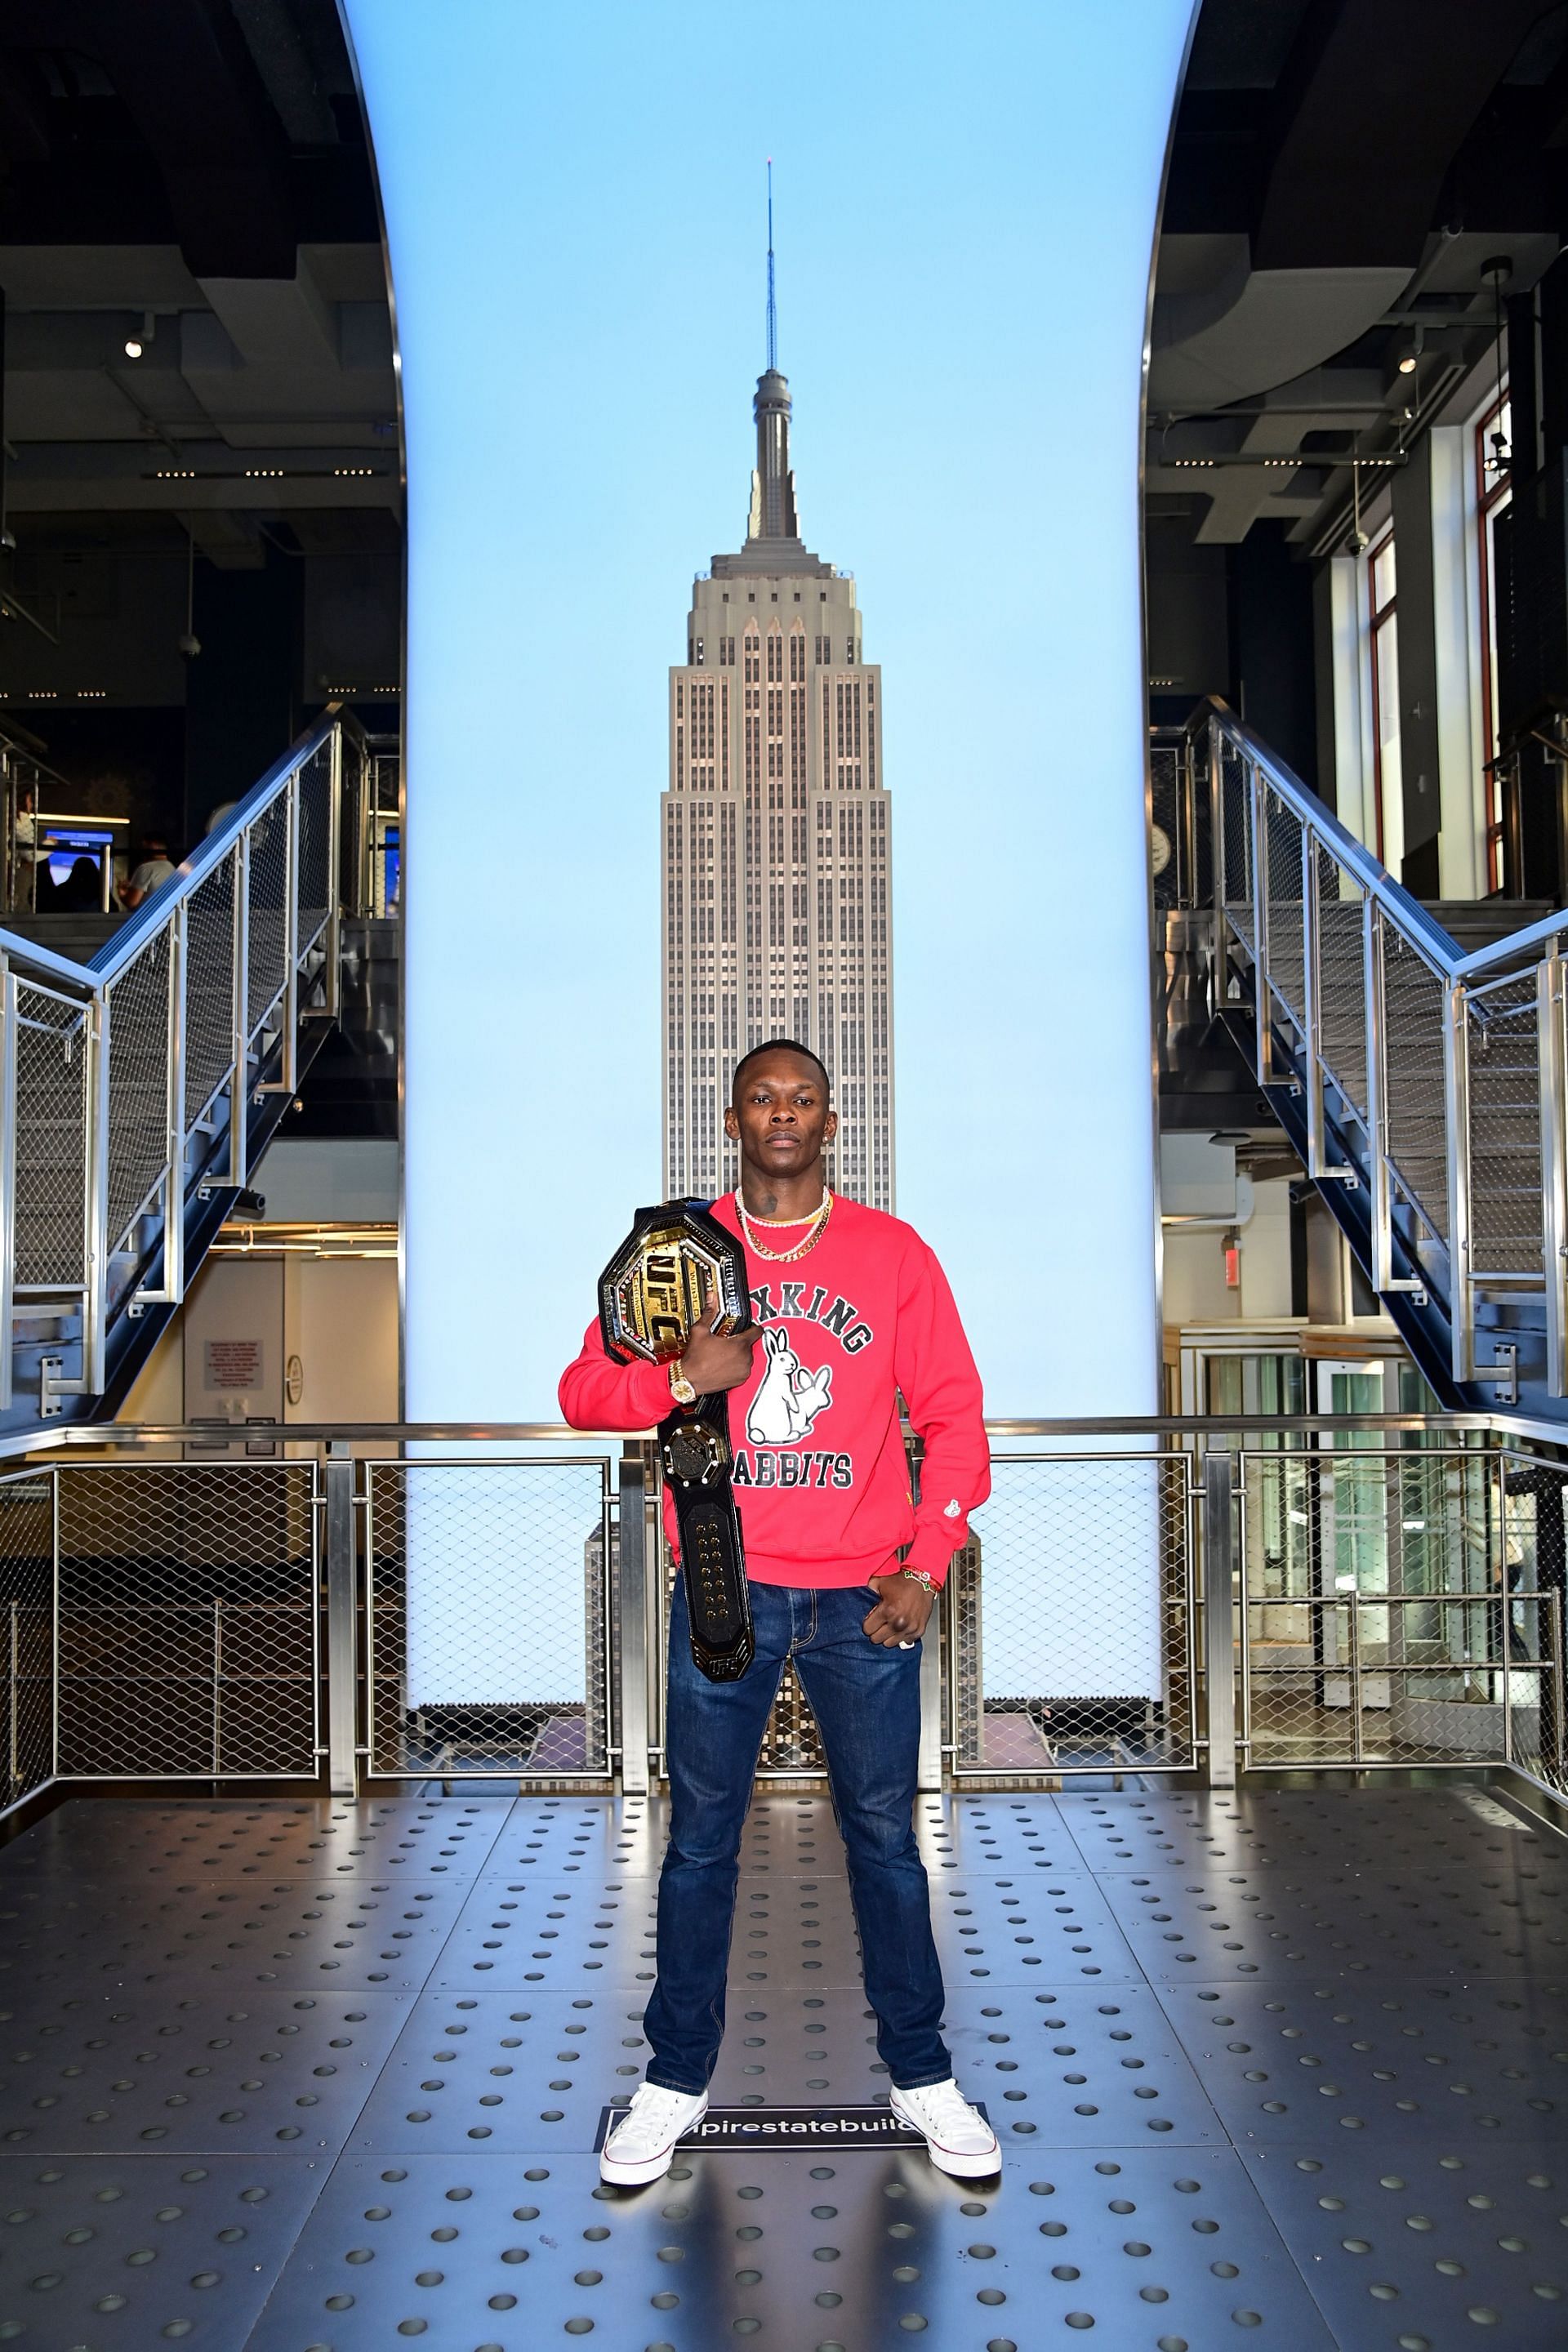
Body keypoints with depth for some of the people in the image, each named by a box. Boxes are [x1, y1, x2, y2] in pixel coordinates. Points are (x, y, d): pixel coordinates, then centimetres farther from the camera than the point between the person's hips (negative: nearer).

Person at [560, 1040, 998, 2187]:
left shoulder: (894, 1253, 3)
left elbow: (955, 1420, 2)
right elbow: (583, 1392, 3)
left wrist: (925, 1569, -7)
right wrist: (682, 1378, -16)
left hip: (863, 1599, 0)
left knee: (885, 1835, 8)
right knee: (700, 1840, 9)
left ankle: (921, 2070, 25)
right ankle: (678, 2075, 25)